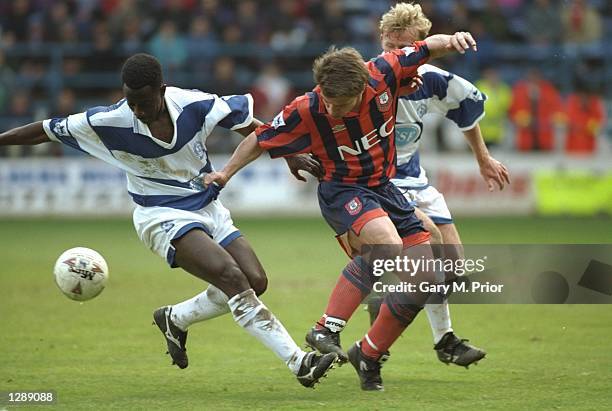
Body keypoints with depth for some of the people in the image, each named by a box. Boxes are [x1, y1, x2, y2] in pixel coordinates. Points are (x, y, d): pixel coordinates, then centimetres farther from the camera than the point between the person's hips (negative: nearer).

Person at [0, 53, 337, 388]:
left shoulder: (195, 105, -13)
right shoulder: (110, 122, -17)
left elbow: (245, 119, 5)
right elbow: (49, 131, -5)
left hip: (208, 208, 5)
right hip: (163, 218, -5)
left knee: (255, 281, -7)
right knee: (231, 276, -25)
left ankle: (175, 319, 17)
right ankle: (299, 363, -28)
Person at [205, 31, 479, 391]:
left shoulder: (384, 74, -18)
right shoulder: (307, 111, -22)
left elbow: (428, 48, -5)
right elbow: (260, 140, -7)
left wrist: (450, 40, -25)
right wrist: (226, 172, -12)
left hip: (384, 188, 5)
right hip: (343, 191, -5)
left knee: (425, 277, -2)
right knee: (387, 244, -36)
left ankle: (369, 355, 12)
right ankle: (327, 331, -32)